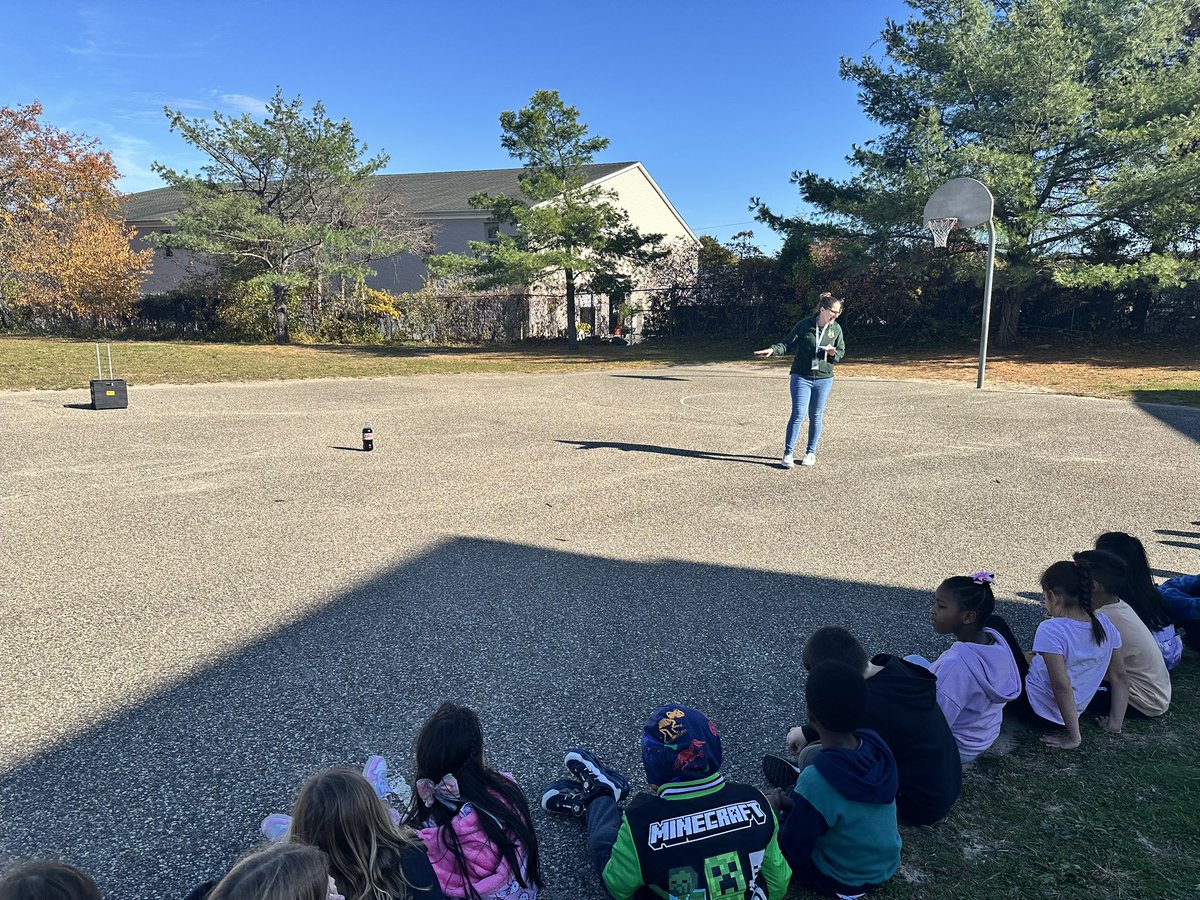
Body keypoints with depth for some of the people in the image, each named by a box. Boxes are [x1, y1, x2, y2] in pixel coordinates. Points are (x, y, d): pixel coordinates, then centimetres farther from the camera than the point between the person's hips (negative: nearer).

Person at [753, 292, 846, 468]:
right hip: (801, 377, -3)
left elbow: (841, 352, 12)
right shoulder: (805, 325, -8)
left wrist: (833, 353, -11)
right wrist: (773, 349, -23)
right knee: (798, 414, -8)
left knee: (816, 417, 10)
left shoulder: (836, 329, 3)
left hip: (824, 379, 3)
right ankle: (788, 453, -1)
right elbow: (788, 345, -5)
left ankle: (811, 453, 23)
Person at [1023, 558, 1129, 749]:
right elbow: (1119, 677, 0)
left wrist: (1074, 737, -20)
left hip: (1039, 709, -6)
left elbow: (1062, 687, -29)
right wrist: (1115, 722, 9)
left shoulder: (1050, 630, -28)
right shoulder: (1104, 624, -7)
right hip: (1076, 710, 7)